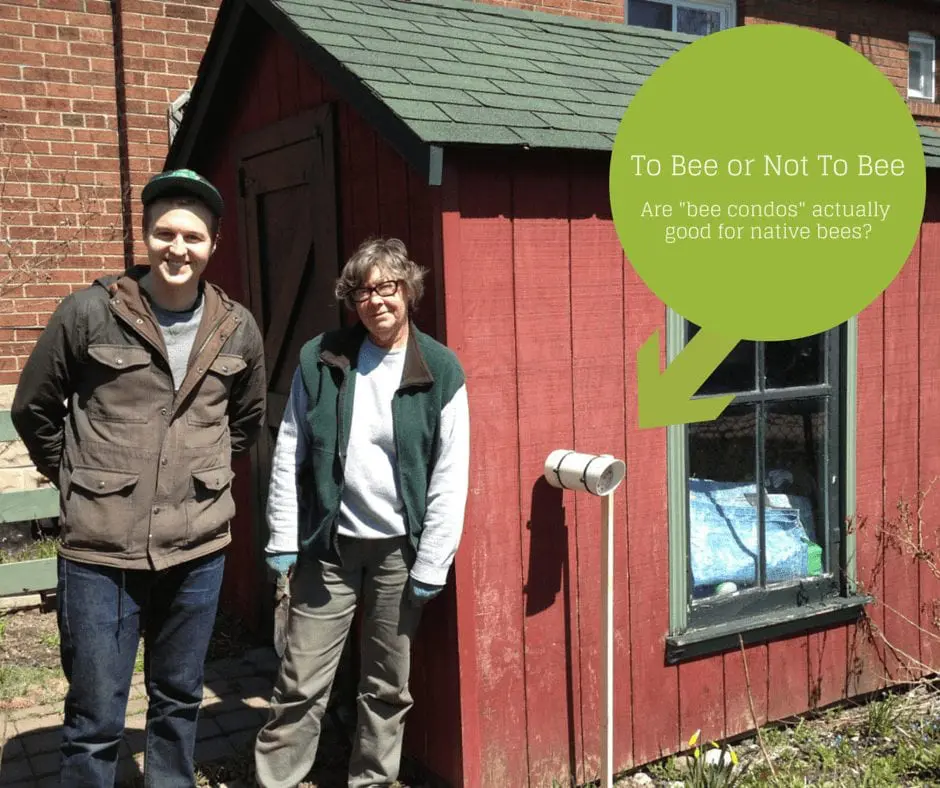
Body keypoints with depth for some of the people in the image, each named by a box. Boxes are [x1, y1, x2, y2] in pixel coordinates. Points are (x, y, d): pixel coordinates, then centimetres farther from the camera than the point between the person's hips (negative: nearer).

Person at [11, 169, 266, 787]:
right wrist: (78, 480, 6)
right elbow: (33, 410, 4)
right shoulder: (89, 313, -8)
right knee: (96, 720, 6)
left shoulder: (238, 328, 2)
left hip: (198, 549, 3)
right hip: (100, 551, -3)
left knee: (180, 701, 18)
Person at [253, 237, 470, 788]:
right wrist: (283, 539, -1)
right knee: (302, 685, 5)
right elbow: (289, 454, 2)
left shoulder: (441, 370, -6)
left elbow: (450, 477, -6)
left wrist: (430, 564, -7)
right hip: (328, 545, 1)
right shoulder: (321, 359, -1)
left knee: (388, 687, 13)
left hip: (399, 550, 0)